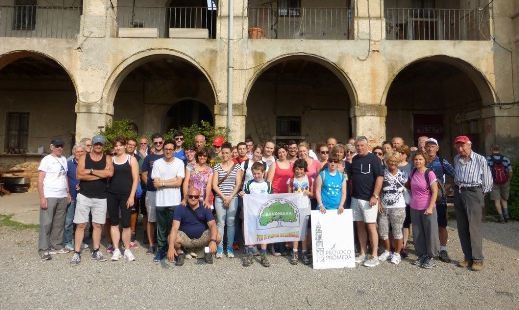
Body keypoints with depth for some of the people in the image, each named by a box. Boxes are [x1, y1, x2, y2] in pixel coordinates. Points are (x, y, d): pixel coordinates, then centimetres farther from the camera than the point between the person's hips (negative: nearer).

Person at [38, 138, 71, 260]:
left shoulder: (64, 159, 13)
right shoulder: (46, 160, -4)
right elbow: (40, 180, -8)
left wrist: (68, 193, 14)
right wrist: (42, 197, -14)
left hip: (62, 197, 5)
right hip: (49, 196, -5)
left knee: (59, 223, 10)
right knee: (46, 223, -2)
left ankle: (56, 245, 20)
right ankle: (43, 249, 6)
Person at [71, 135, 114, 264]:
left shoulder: (107, 158, 2)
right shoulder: (84, 157, 1)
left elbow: (110, 173, -17)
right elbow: (80, 175, -13)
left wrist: (91, 171, -14)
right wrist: (101, 174, -15)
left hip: (100, 198, 1)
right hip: (84, 196, -1)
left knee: (98, 225, 9)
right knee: (81, 225, 2)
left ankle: (96, 251, 21)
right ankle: (77, 253, 10)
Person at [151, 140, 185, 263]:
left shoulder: (179, 163, 0)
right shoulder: (157, 163, 3)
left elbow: (179, 182, -8)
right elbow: (155, 184, -3)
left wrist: (163, 182, -7)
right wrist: (172, 180, -8)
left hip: (174, 201, -1)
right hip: (160, 201, 1)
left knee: (173, 227, 5)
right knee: (161, 227, 10)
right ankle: (161, 250, 23)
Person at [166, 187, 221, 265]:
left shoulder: (205, 208, -10)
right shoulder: (180, 208, -13)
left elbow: (212, 225, -19)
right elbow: (174, 228, -22)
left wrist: (213, 241, -39)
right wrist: (171, 247, -36)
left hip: (202, 237, 1)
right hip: (185, 238, 0)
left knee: (218, 236, -26)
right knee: (172, 238, -30)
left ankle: (208, 252, 7)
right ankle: (180, 253, 4)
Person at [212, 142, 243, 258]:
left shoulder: (237, 166, 4)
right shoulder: (217, 167, 6)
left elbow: (238, 184, 0)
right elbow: (214, 185, 1)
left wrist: (230, 198, -9)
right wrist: (223, 197, -8)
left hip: (233, 198, 0)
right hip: (220, 198, 0)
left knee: (231, 223, 3)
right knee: (220, 223, 1)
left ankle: (230, 248, 13)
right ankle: (219, 248, 10)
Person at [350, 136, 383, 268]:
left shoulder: (373, 158, -5)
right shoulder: (354, 159, 12)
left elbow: (380, 177, -11)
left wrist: (375, 196, -17)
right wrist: (352, 191, 10)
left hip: (369, 199, -6)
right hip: (355, 197, 6)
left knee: (371, 226, -3)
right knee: (360, 226, 10)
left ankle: (374, 256, 7)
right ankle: (362, 254, 20)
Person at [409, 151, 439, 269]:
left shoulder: (429, 173, -12)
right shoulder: (413, 172, 4)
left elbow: (435, 192, -13)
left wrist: (430, 207, -18)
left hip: (427, 208, -5)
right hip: (414, 208, 5)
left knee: (430, 233, 4)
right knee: (417, 234, 11)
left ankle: (431, 257, 18)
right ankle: (421, 255, 26)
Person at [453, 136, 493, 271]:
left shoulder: (480, 159, -7)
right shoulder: (456, 159, 8)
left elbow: (487, 179, 0)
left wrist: (481, 193, 3)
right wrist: (456, 186, 14)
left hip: (473, 193, -5)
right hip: (458, 193, 5)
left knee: (474, 228, -5)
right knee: (462, 228, 8)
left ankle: (477, 259, 5)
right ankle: (467, 257, 17)